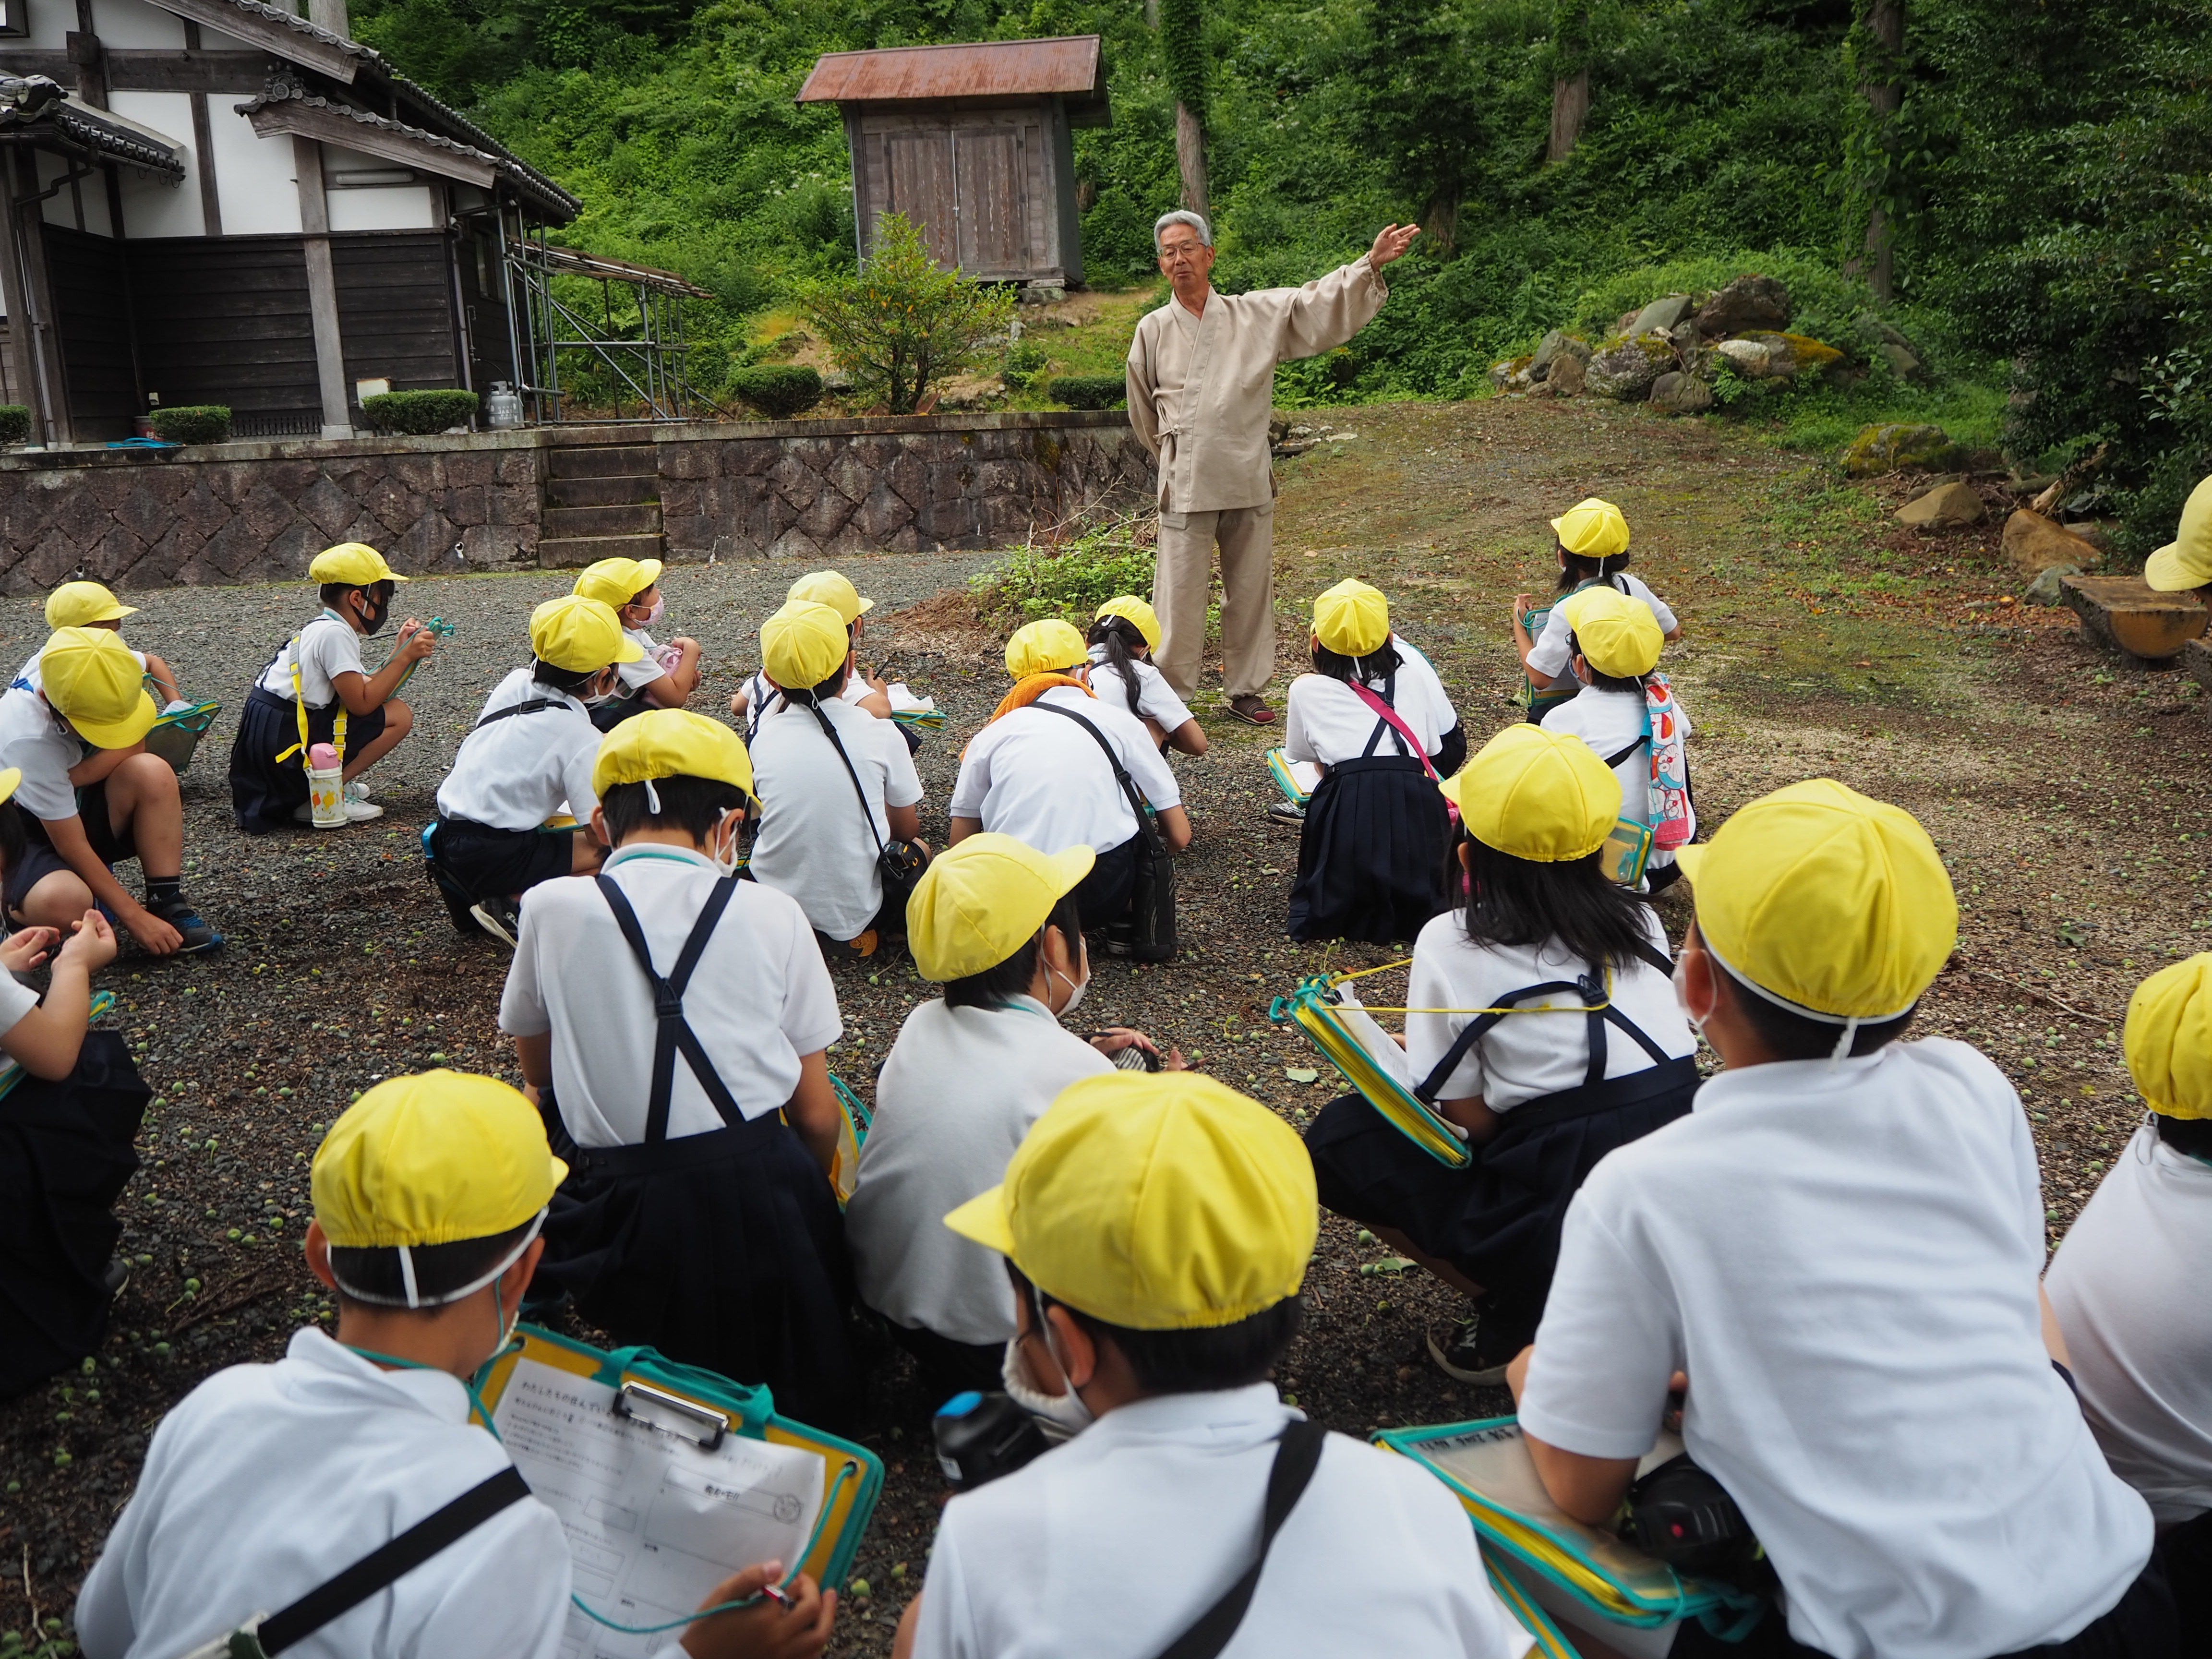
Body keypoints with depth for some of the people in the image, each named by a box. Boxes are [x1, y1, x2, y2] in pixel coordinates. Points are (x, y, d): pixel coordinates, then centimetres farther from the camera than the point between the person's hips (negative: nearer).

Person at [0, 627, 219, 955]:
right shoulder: (28, 741, -33)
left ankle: (167, 904, -16)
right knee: (64, 902, -38)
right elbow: (72, 846, -27)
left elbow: (134, 746, -8)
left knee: (152, 772, -25)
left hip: (76, 807, 6)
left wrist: (68, 777, -25)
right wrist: (134, 917, -25)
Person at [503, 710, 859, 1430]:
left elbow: (536, 1069, 17)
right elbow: (816, 1116, 4)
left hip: (618, 1220, -1)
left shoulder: (552, 909, -1)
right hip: (763, 1204, 1)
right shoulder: (772, 913, -1)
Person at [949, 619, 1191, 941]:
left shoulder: (992, 735, 11)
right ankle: (1123, 920, 13)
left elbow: (960, 847, 14)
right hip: (1105, 896, -2)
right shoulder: (1121, 721, 8)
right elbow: (1179, 836, 8)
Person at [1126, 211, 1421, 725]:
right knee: (1180, 597, -2)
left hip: (1249, 484, 2)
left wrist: (1371, 264, -12)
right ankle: (1171, 696, 9)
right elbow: (1144, 413, 16)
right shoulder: (1153, 330, 4)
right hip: (1185, 487, -1)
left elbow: (1321, 304, 0)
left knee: (1251, 591, 9)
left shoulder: (1257, 315, 5)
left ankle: (1245, 690, 23)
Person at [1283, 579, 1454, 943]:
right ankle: (1412, 905, 1)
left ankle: (1356, 909, 0)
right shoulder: (1414, 681, 21)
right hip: (1417, 804, 2)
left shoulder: (1307, 689, 14)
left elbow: (1299, 754, 28)